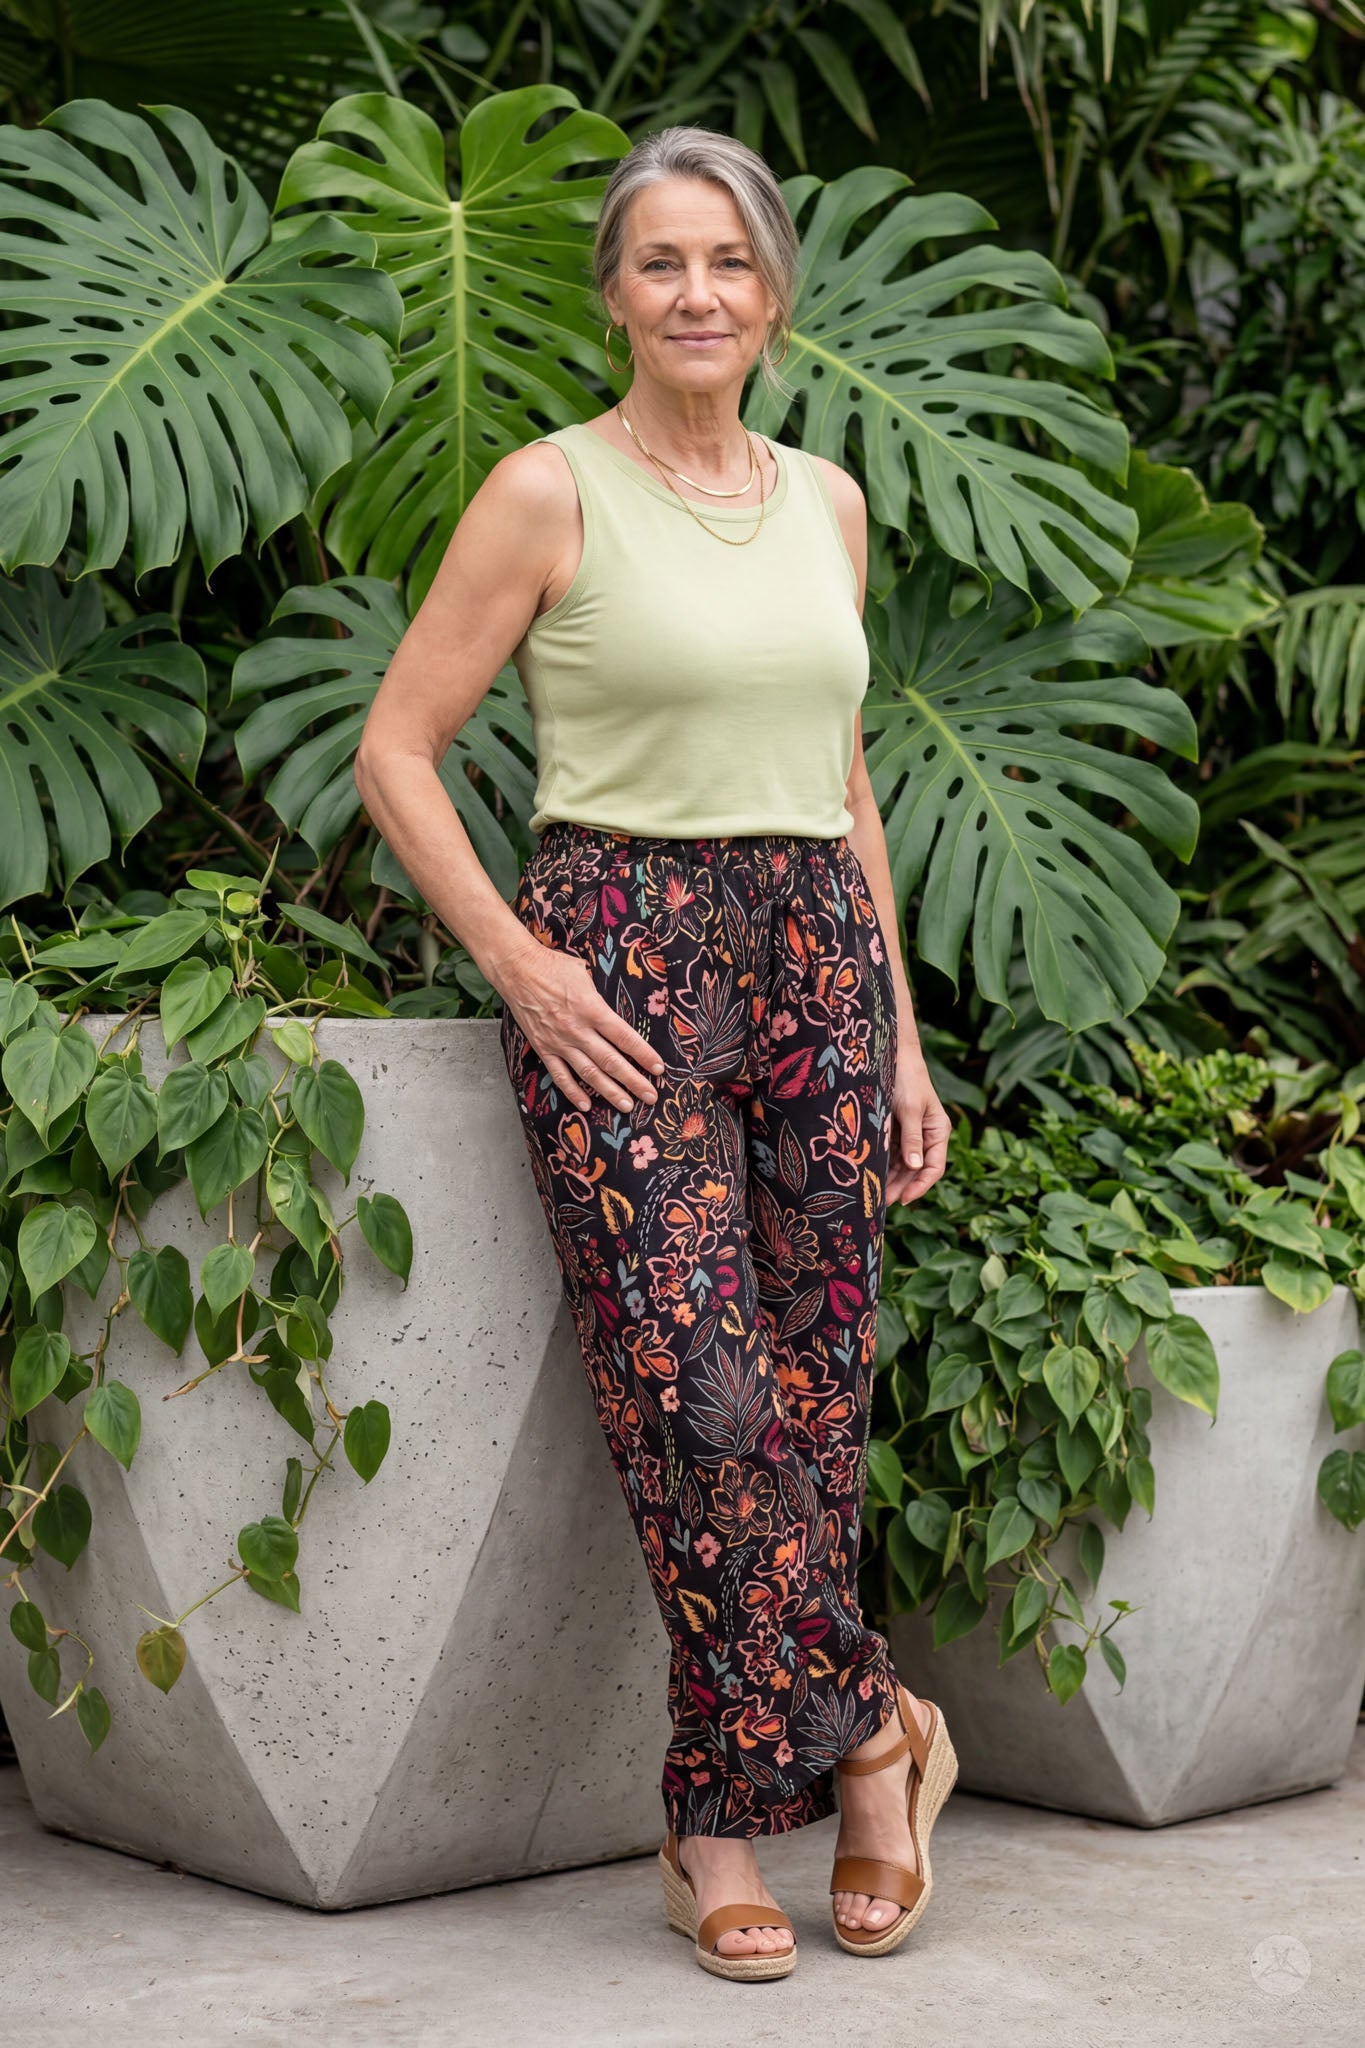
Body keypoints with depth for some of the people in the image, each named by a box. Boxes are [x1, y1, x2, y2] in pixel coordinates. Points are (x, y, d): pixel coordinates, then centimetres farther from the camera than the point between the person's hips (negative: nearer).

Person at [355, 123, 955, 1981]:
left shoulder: (827, 502, 14)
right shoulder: (552, 491, -1)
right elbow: (396, 751, -1)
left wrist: (902, 1038, 16)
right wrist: (519, 964, -11)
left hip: (818, 964, 5)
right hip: (621, 973, -5)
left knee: (816, 1400, 2)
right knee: (701, 1396, -13)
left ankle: (725, 1821, 13)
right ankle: (870, 1732, 6)